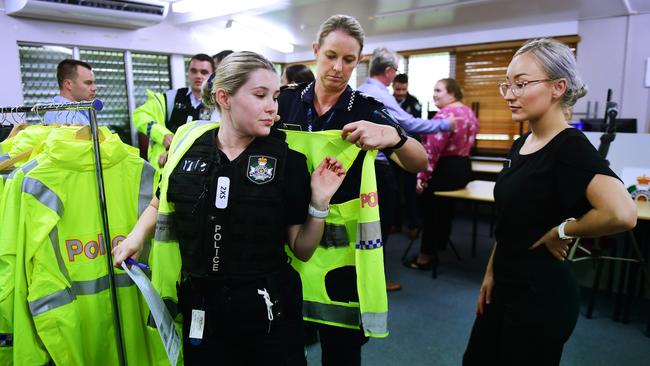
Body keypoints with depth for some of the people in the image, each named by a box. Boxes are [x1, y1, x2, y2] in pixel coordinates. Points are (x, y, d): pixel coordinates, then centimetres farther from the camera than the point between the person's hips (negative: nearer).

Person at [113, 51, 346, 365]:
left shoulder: (288, 160, -10)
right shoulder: (188, 146, -5)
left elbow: (301, 250, -6)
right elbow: (162, 203, 16)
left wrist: (319, 203, -20)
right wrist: (138, 234, 0)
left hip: (270, 310, -1)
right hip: (199, 307, 2)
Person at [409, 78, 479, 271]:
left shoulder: (445, 114, -21)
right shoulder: (469, 112, 10)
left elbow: (432, 149, -24)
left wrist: (423, 176, -21)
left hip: (443, 169, -9)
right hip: (462, 167, 9)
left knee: (431, 211, 4)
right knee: (445, 210, 19)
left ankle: (426, 256, 15)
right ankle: (438, 249, 31)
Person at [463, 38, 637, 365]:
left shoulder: (571, 147, -19)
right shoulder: (522, 143, 6)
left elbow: (622, 213, -37)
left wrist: (561, 232, -21)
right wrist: (491, 273, 13)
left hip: (541, 292, -8)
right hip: (506, 285, 8)